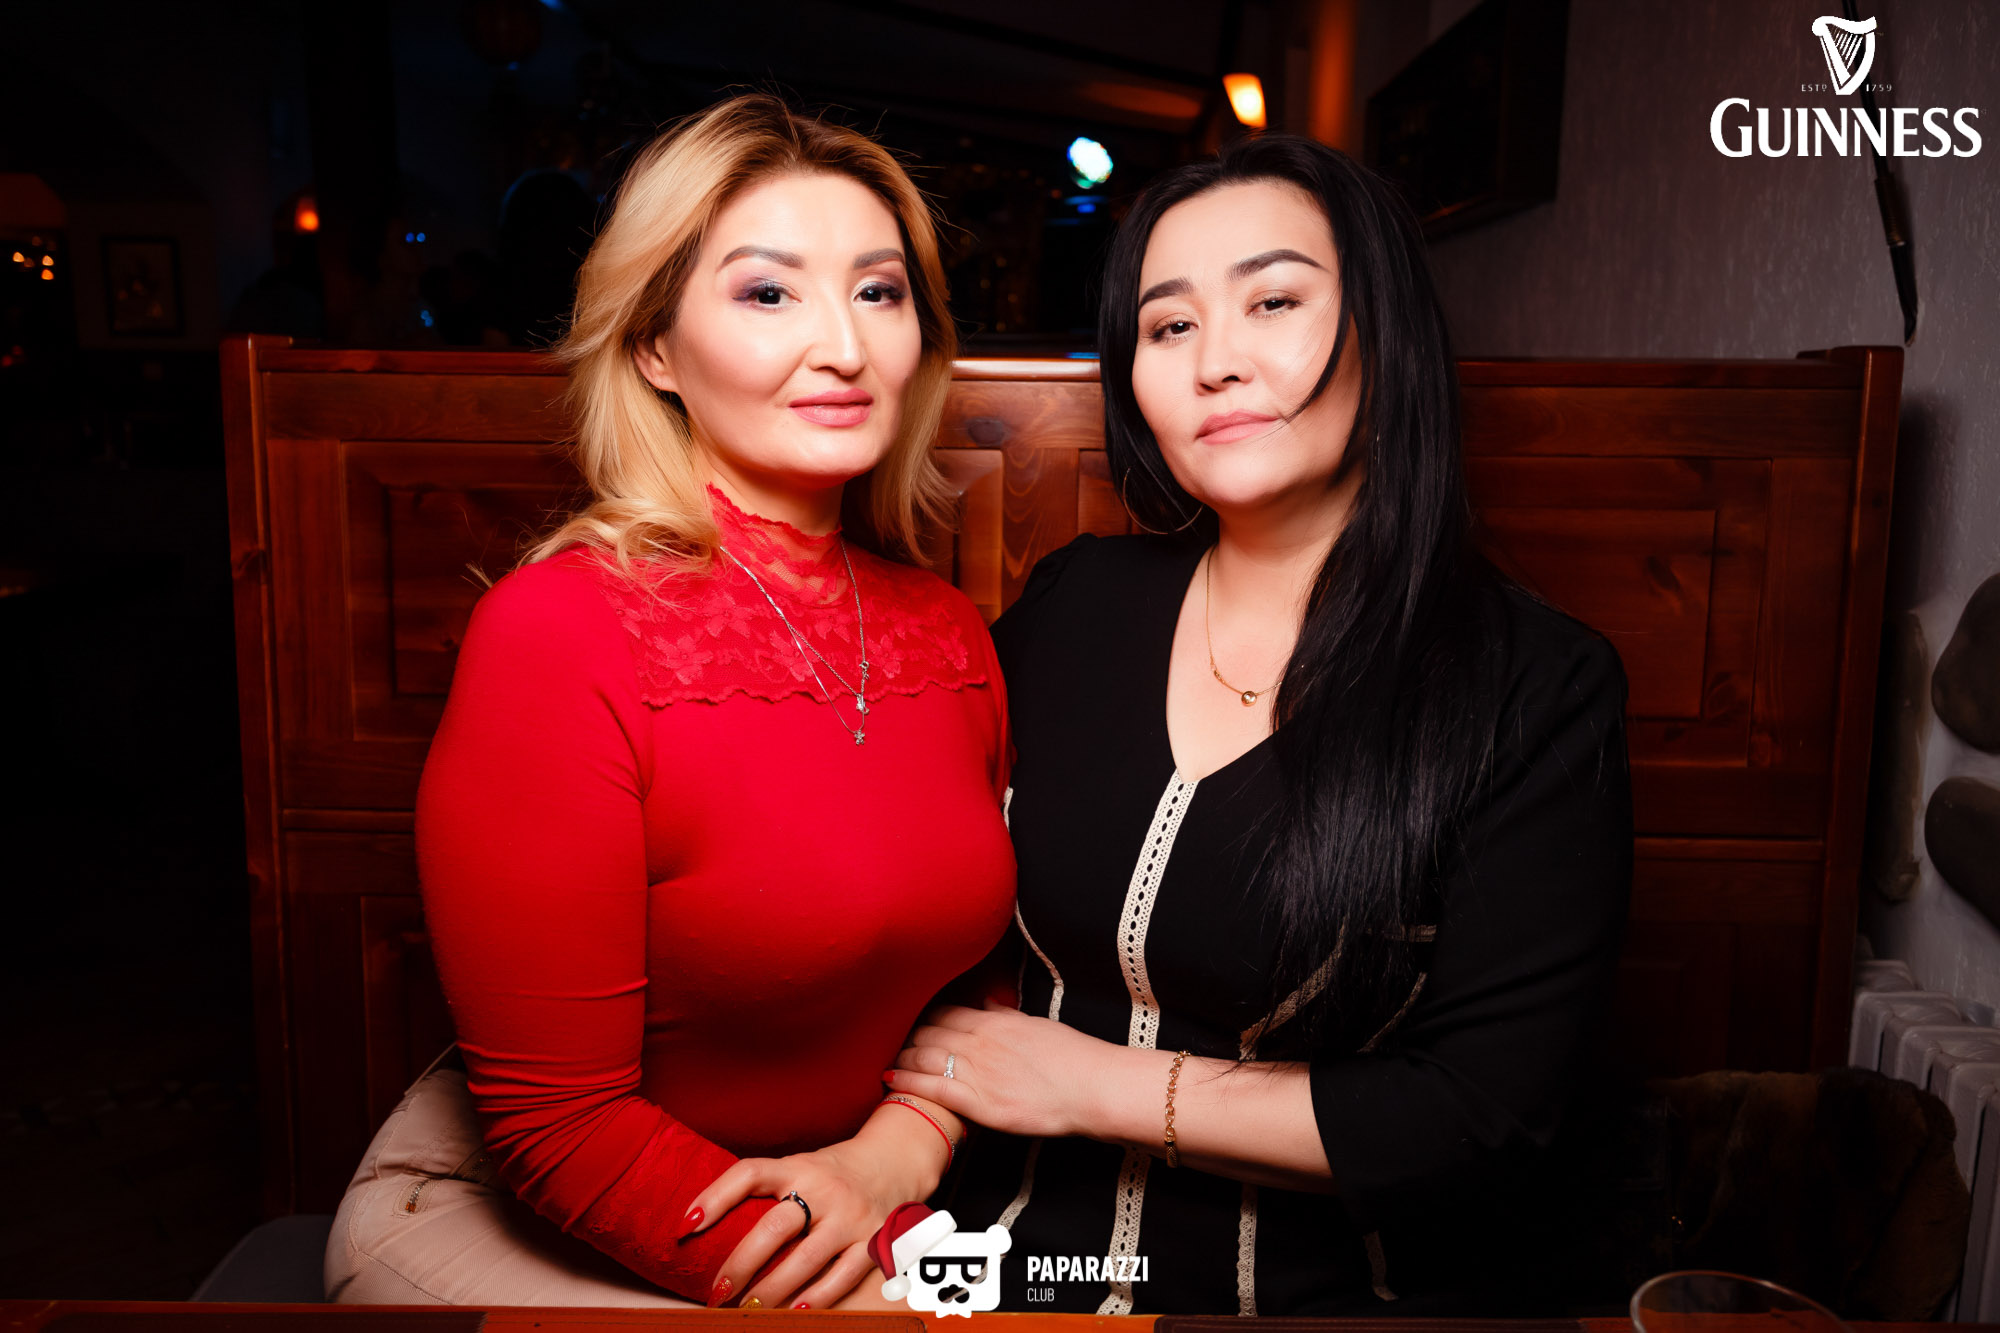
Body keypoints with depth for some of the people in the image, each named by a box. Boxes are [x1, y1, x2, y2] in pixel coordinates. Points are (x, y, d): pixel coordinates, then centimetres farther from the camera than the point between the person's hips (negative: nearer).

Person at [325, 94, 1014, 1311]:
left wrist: (900, 1150, -12)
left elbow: (986, 963, 7)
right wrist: (870, 1300, -23)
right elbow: (560, 1128, -19)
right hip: (516, 1233, -5)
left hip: (860, 1203, 6)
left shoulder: (949, 630, -3)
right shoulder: (562, 631, -22)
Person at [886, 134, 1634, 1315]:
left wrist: (1096, 1085, -11)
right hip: (1024, 1260, 2)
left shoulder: (1541, 691, -11)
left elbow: (1483, 1121, -14)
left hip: (1332, 1289, -1)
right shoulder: (1074, 607, 0)